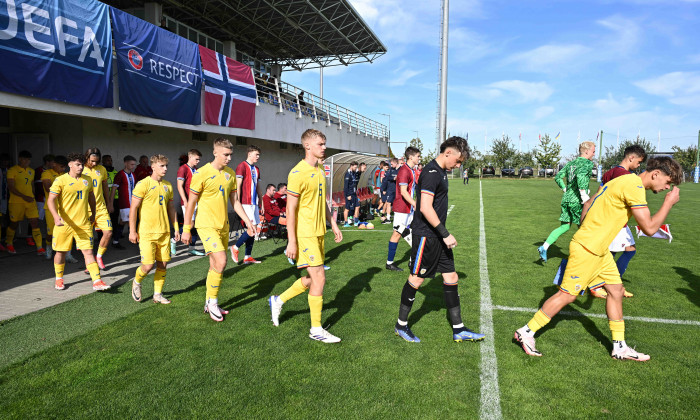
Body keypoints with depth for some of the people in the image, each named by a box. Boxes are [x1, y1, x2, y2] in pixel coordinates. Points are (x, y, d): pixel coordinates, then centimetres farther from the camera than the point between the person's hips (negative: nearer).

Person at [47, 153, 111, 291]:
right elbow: (51, 200, -12)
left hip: (83, 223, 3)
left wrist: (93, 214, 28)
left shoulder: (87, 180, 8)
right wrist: (56, 216, -27)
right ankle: (59, 279, 31)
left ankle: (97, 281, -4)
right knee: (61, 251, 11)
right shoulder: (60, 180, -6)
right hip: (64, 223, -2)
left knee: (88, 251, -2)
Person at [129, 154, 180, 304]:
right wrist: (132, 231, -10)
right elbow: (133, 208, -8)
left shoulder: (168, 185, 10)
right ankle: (136, 282, 25)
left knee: (163, 264, 6)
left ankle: (157, 294, 20)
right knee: (148, 265, -7)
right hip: (147, 232, -5)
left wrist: (176, 228, 15)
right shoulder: (143, 184, -8)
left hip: (164, 231, 5)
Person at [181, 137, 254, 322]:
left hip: (223, 226, 6)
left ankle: (209, 304, 26)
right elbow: (191, 202, -7)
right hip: (206, 225, -6)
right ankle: (213, 301, 3)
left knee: (215, 266, 12)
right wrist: (186, 229, -5)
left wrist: (247, 222, 7)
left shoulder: (231, 174, 6)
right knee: (221, 262, -17)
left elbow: (235, 201, 13)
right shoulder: (202, 173, -12)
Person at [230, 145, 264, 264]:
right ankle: (235, 247, 6)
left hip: (254, 203, 8)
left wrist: (262, 204, 20)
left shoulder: (256, 169, 17)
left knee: (254, 229, 6)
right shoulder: (242, 166, -6)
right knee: (253, 229, -12)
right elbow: (238, 186, -11)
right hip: (246, 203, -8)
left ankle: (248, 257, 14)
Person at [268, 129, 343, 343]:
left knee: (313, 278, 14)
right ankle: (316, 329, 11)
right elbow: (291, 209, -16)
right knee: (319, 278, -4)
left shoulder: (320, 170, 12)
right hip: (305, 234, -9)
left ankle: (278, 300, 32)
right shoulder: (298, 173, -15)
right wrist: (291, 242, -17)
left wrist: (333, 225, 15)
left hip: (319, 233, 9)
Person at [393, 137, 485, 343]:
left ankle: (458, 329, 21)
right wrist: (446, 234, -21)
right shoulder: (431, 172, -18)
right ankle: (401, 325, 20)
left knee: (451, 277, 11)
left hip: (438, 236, 10)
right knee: (417, 278, 2)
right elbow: (425, 208, -25)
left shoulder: (441, 172, 13)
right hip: (426, 235, -10)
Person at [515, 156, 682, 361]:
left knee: (616, 290, 14)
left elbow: (588, 204, 20)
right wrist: (669, 202, -5)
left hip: (599, 250, 10)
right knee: (567, 294, -3)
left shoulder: (624, 181, 14)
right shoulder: (634, 186, -17)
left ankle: (620, 347, 25)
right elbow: (649, 228, -18)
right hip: (587, 251, -10)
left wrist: (586, 234, 21)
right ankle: (526, 332, 7)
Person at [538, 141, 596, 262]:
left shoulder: (570, 163, 15)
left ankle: (544, 247, 0)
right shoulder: (588, 163, -7)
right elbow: (580, 175, -26)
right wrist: (584, 195, -25)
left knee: (565, 226, 13)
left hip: (566, 199, 7)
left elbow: (558, 177, 13)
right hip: (577, 201, -7)